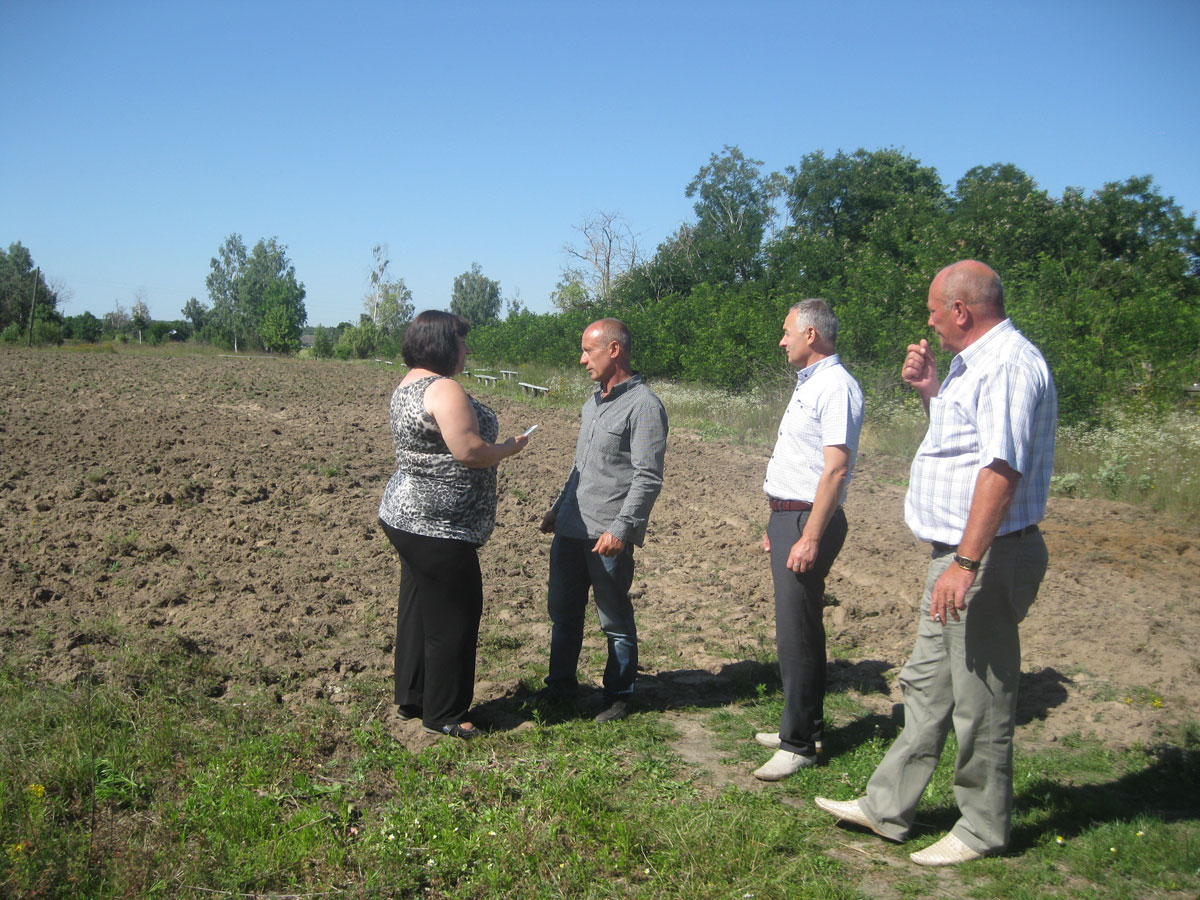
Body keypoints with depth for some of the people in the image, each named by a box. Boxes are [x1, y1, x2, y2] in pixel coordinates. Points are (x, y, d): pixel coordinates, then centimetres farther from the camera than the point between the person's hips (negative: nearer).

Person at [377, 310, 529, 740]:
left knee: (418, 609, 19)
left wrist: (494, 446, 16)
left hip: (406, 515, 11)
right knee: (452, 618, 1)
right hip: (438, 526, -10)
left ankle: (411, 698, 31)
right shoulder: (444, 390, -20)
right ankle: (442, 715, 13)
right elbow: (469, 451, -26)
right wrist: (510, 448, -8)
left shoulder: (407, 386, 12)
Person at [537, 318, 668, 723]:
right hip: (570, 528, 8)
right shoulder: (594, 401, 15)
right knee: (563, 611, 17)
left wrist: (621, 528, -23)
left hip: (608, 535, -8)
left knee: (615, 620, 5)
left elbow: (648, 478, -17)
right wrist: (558, 507, 24)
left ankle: (619, 697, 20)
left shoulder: (643, 405, -13)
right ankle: (560, 685, 32)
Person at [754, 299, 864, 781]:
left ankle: (799, 743, 4)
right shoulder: (808, 384, 17)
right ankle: (806, 725, 28)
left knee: (796, 631, -6)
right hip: (788, 517, 10)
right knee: (796, 627, 16)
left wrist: (810, 538, -25)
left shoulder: (836, 387, -15)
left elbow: (835, 469, -22)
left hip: (808, 522, -10)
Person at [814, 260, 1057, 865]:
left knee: (979, 700, 2)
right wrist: (930, 391, 11)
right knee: (926, 684, 16)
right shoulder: (972, 363, 15)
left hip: (987, 558, -11)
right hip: (956, 551, 11)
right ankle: (887, 807, 27)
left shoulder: (1008, 365, -18)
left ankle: (984, 828, 18)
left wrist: (967, 564, -28)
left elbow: (1001, 469, -26)